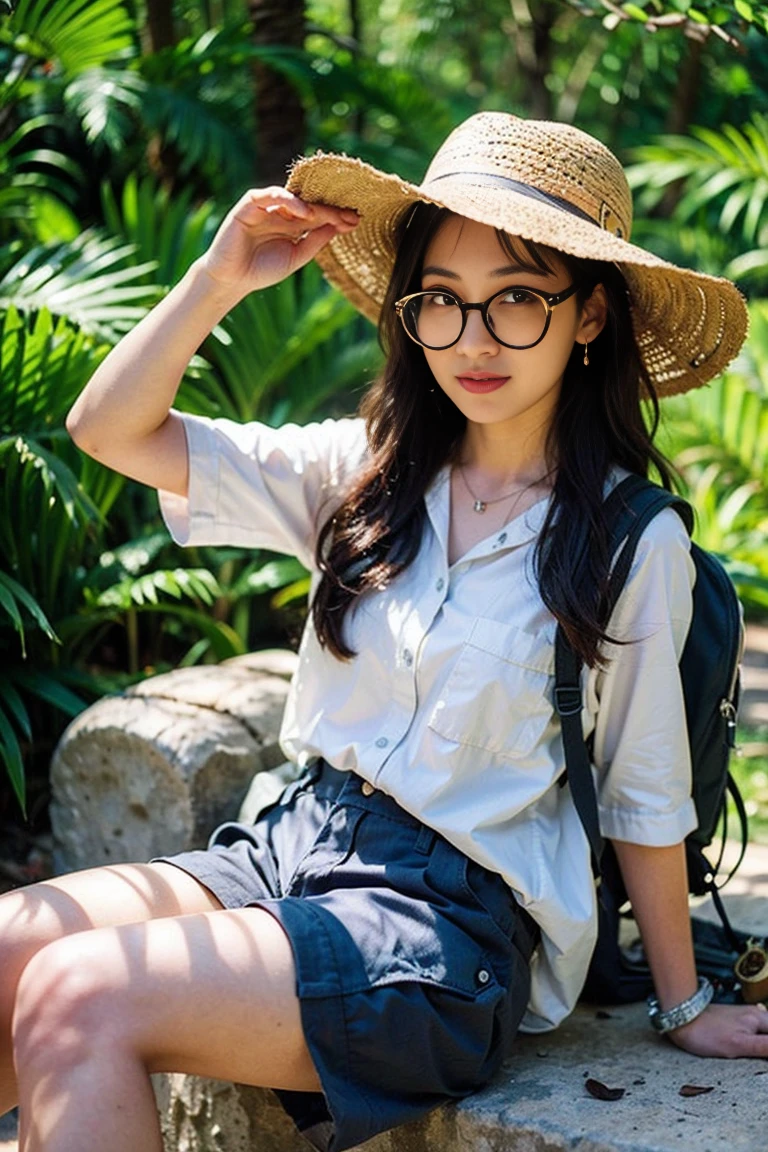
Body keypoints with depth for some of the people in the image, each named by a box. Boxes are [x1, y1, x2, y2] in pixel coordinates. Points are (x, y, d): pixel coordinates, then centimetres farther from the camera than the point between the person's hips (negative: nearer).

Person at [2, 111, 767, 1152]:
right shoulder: (365, 473, 5)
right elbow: (110, 429, 5)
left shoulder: (635, 544, -6)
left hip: (453, 921, -5)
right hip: (290, 842, 5)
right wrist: (222, 278, -6)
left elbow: (645, 801, 3)